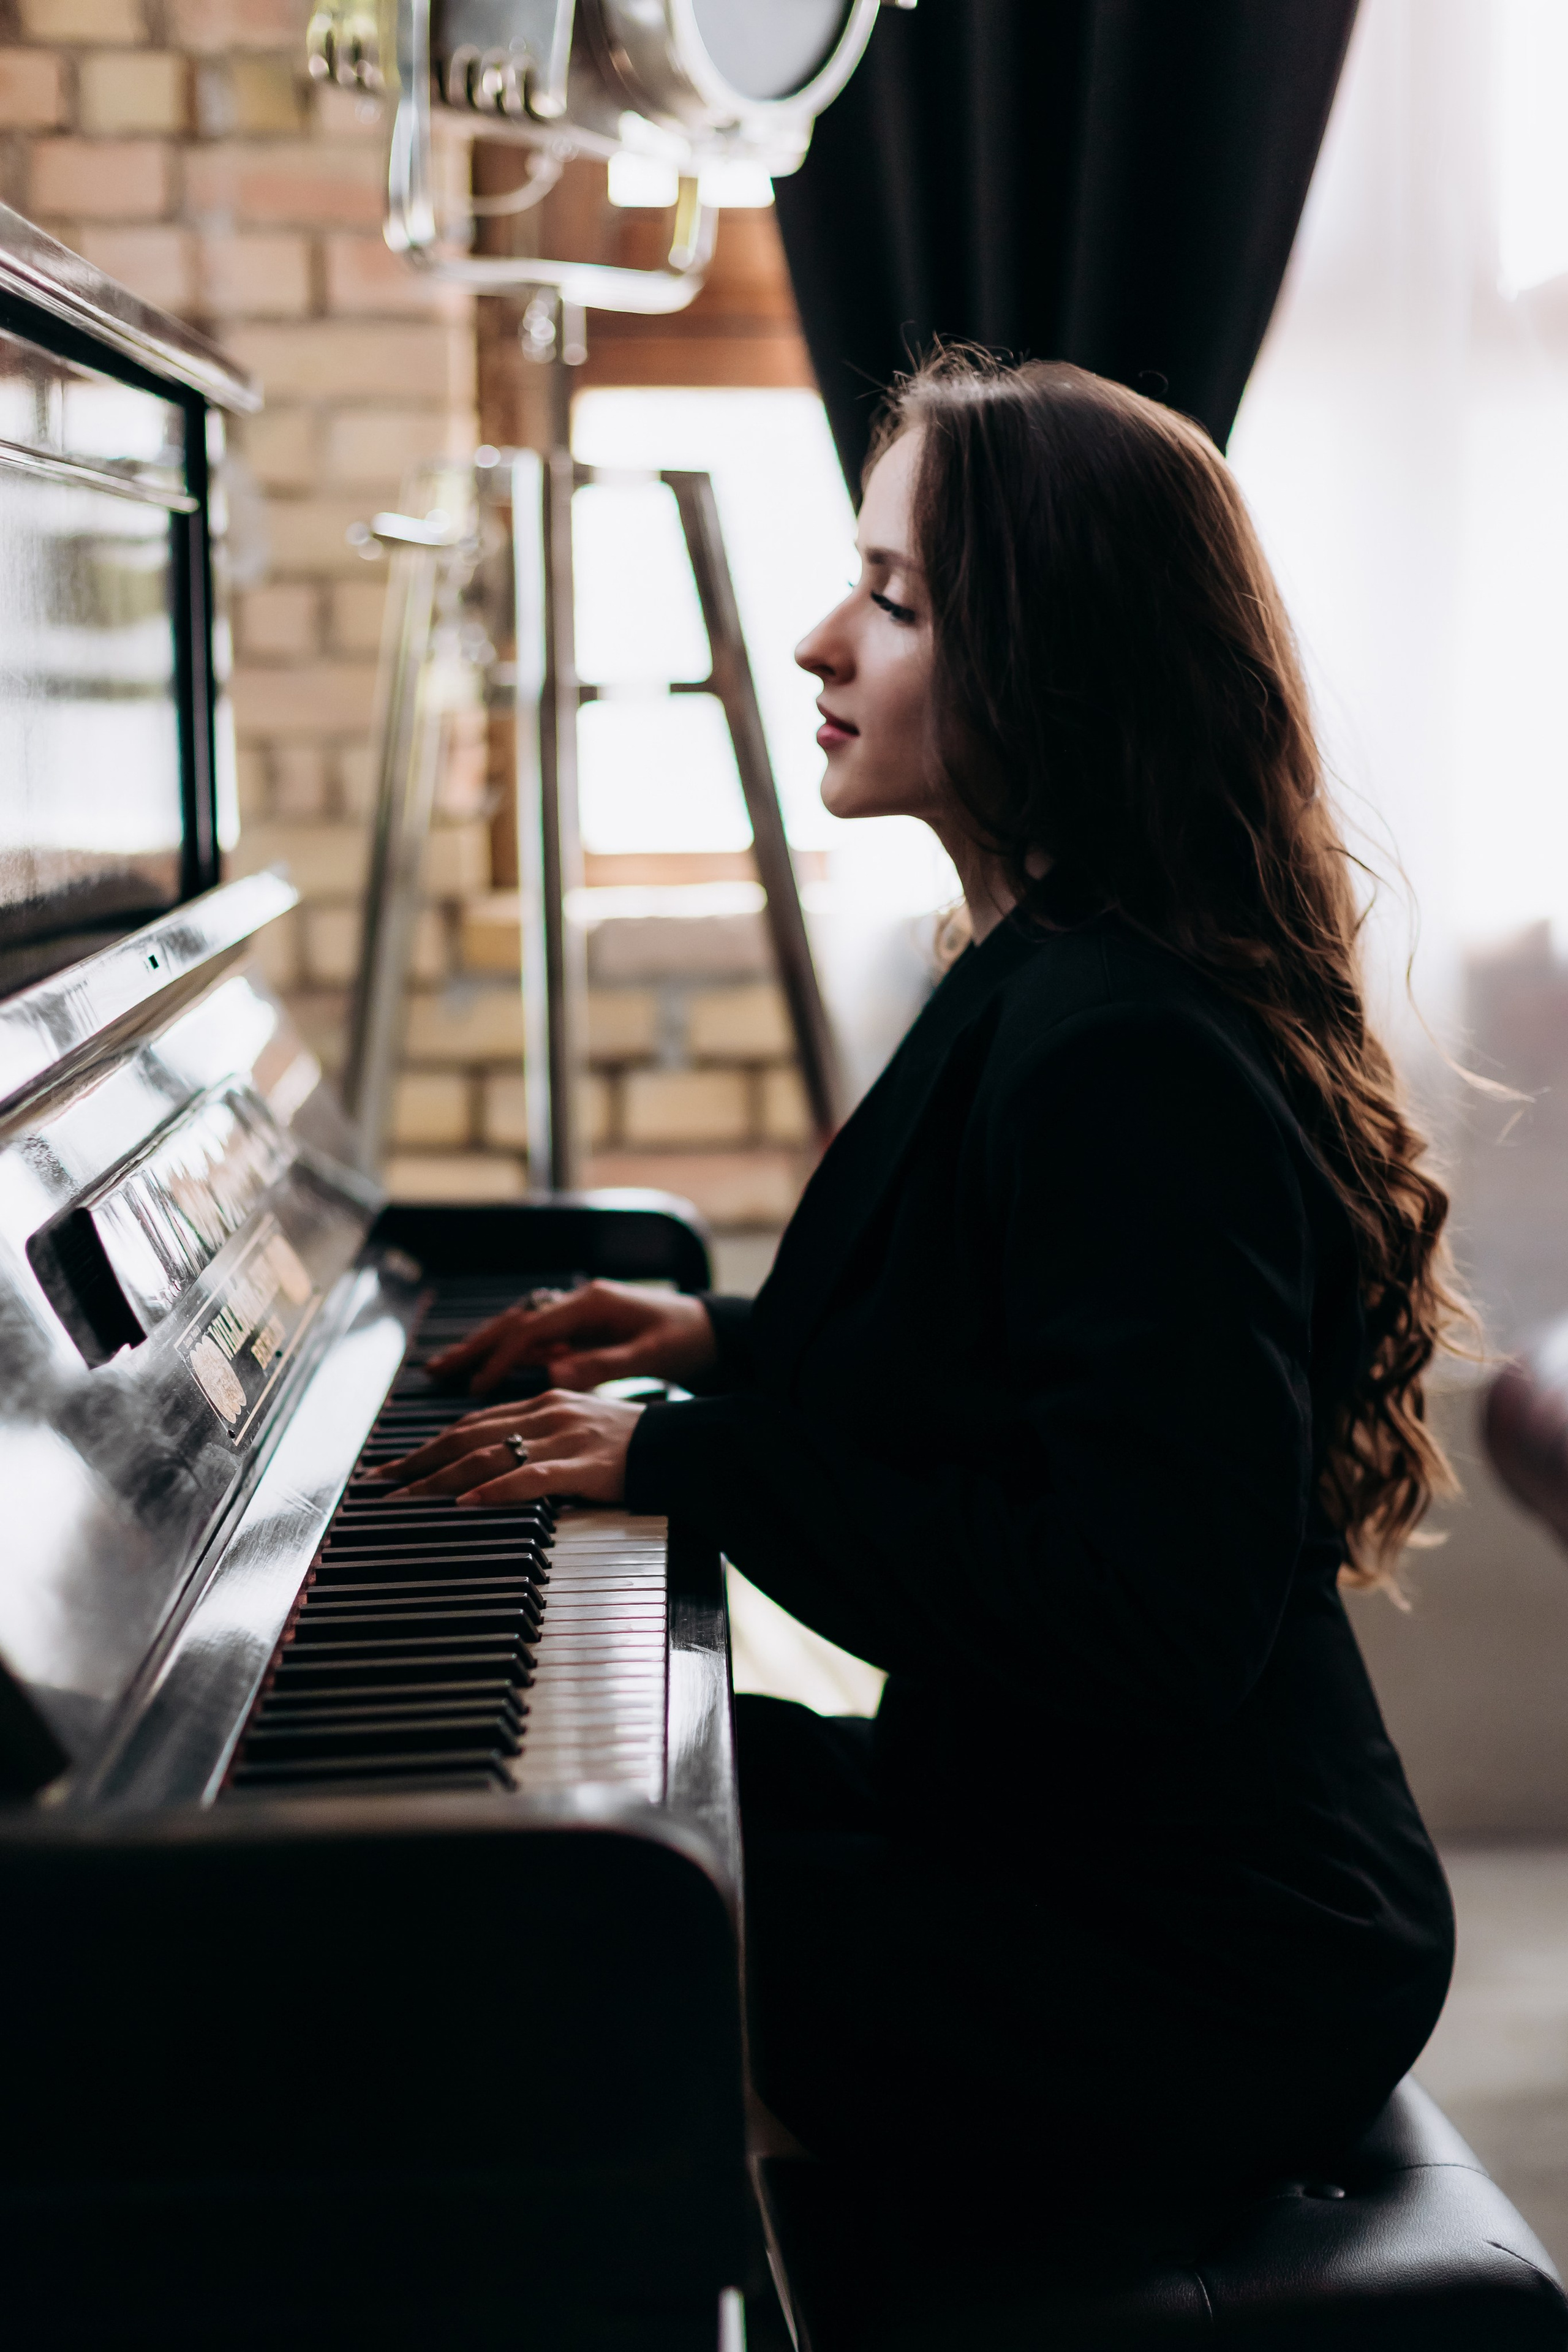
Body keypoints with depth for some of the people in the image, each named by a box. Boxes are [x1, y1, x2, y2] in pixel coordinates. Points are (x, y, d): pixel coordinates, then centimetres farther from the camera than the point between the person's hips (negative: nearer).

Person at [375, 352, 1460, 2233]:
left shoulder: (1119, 1058, -26)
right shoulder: (1063, 987, 7)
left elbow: (1148, 1618, -30)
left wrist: (708, 1462, -24)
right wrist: (732, 1342, 9)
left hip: (1186, 1976, -10)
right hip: (1092, 1838, 10)